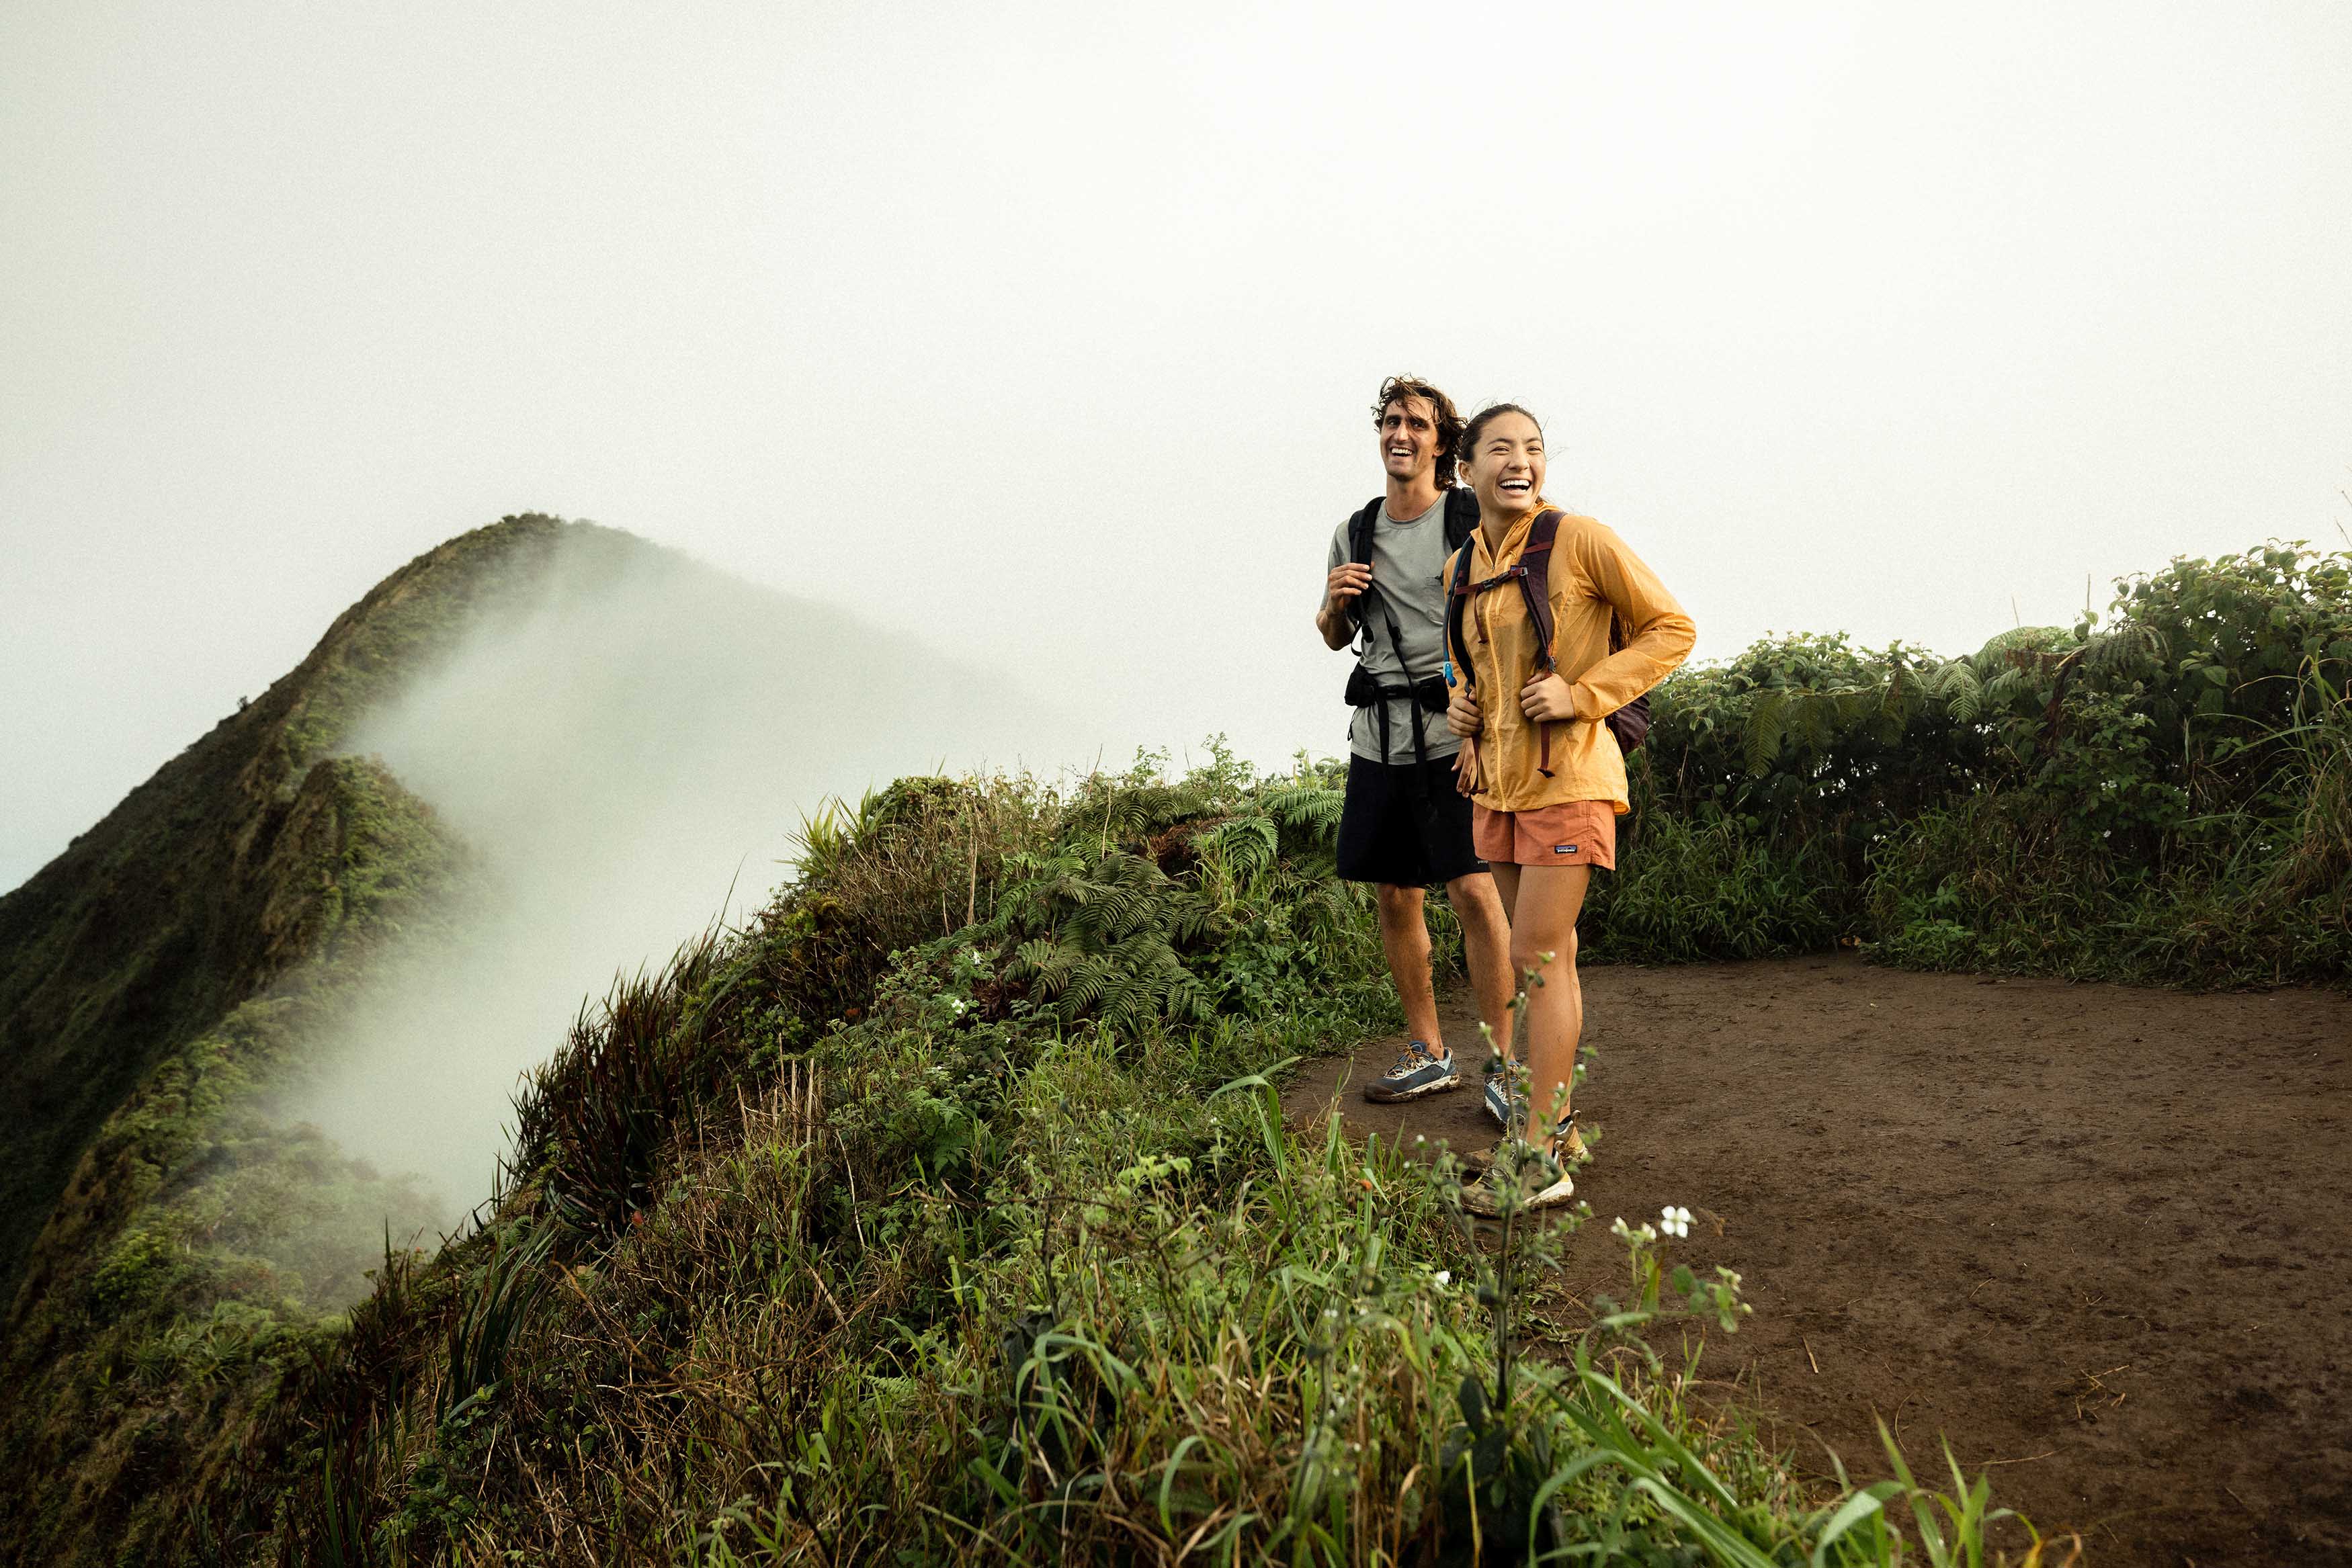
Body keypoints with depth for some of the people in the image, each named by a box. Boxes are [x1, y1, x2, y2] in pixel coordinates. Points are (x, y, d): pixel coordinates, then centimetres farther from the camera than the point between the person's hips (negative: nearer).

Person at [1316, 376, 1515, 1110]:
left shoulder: (1474, 519, 0)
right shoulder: (1355, 533, 13)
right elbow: (1335, 637, 22)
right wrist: (1335, 601, 0)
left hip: (1457, 727, -5)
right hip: (1380, 733, 5)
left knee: (1474, 889, -11)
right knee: (1396, 895, 9)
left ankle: (1503, 1063, 2)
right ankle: (1426, 1054, 23)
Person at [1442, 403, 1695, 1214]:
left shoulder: (1579, 541, -9)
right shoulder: (1461, 568, 10)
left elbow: (1672, 628, -6)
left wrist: (1583, 693, -16)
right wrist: (1459, 704, 6)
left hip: (1567, 775, -6)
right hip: (1500, 780, 6)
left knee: (1535, 958, -7)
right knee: (1549, 956, 13)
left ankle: (1538, 1157, 2)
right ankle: (1558, 1124, 24)